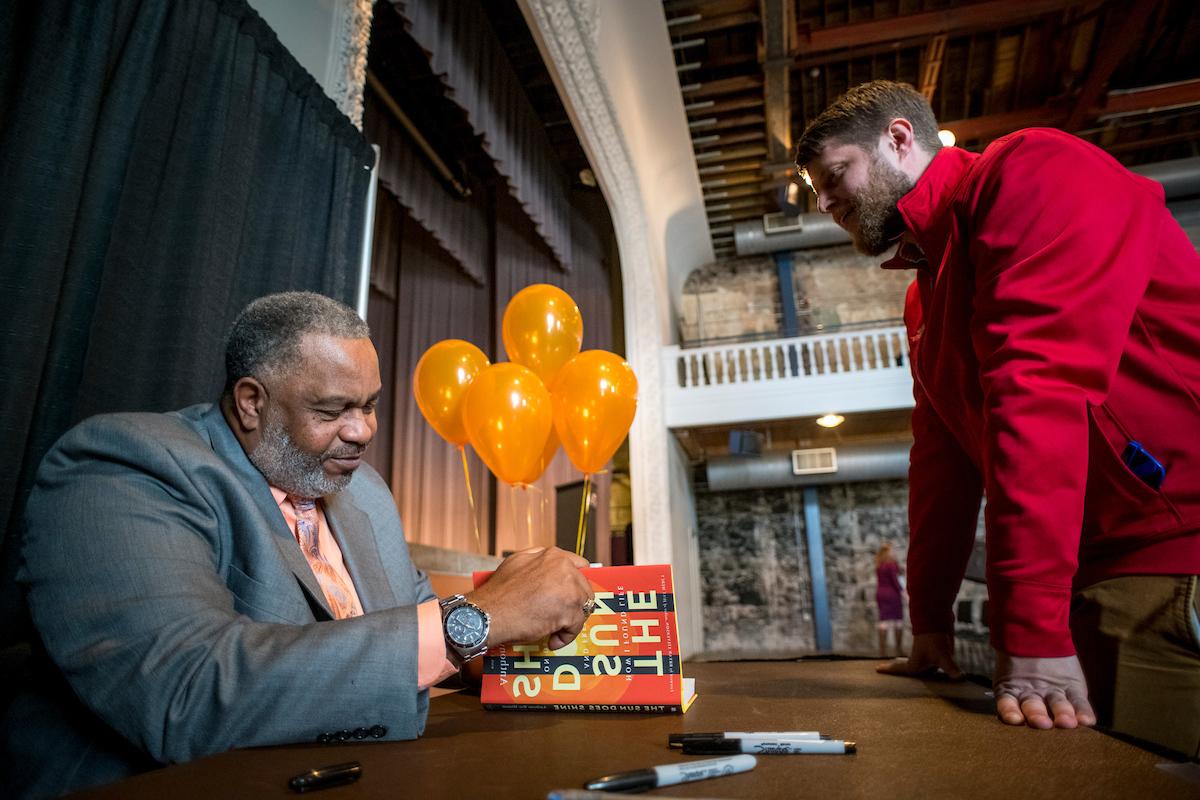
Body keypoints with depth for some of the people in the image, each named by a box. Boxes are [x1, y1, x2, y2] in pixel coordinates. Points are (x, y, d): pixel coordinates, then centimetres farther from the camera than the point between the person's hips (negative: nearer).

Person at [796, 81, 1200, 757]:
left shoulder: (1033, 171, -9)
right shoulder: (926, 300, 18)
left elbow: (1042, 388, -22)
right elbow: (943, 459, 18)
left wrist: (1032, 626, -25)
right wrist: (930, 622, 18)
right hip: (1103, 586, 8)